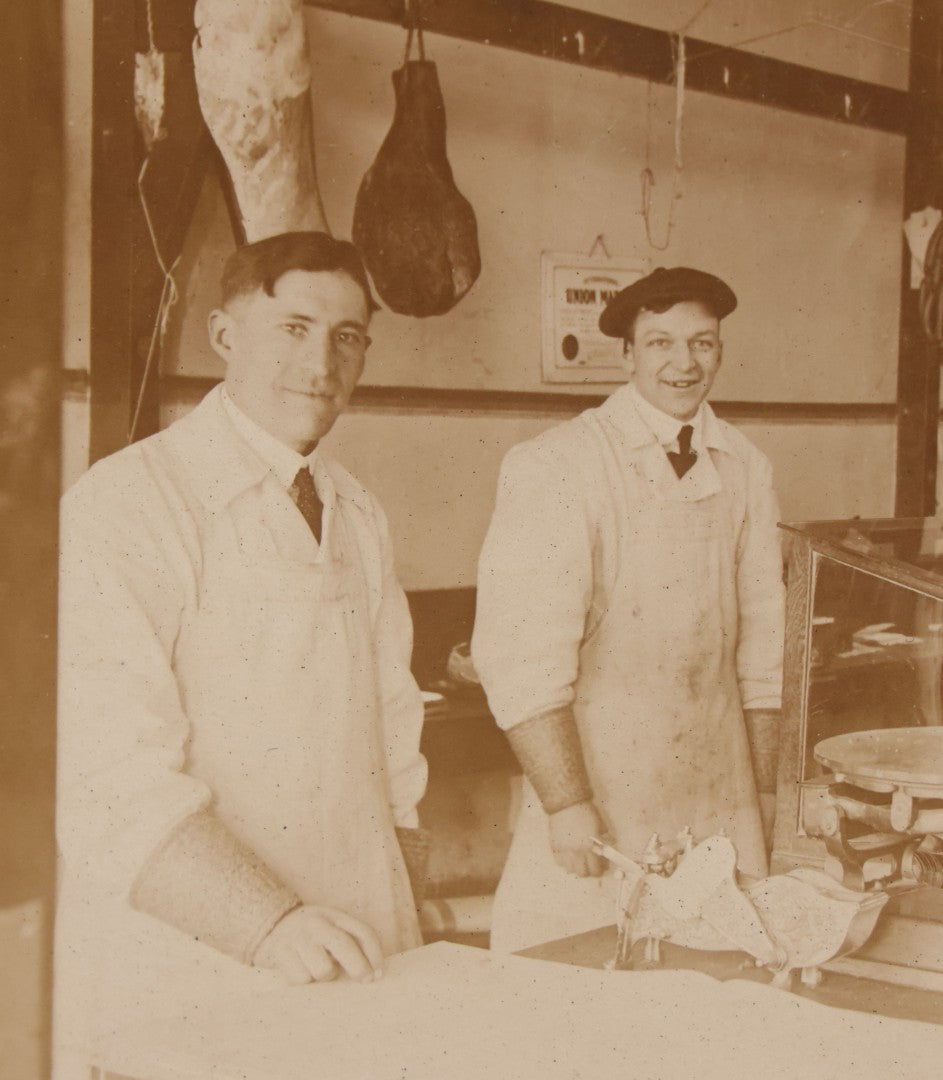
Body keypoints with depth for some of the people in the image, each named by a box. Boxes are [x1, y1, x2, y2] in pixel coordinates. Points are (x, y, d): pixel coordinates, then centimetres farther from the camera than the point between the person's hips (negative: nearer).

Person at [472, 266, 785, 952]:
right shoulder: (555, 469, -10)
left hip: (720, 800, 5)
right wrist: (568, 805, -19)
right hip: (596, 783, -4)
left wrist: (763, 796, 13)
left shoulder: (748, 471, 8)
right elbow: (521, 659, -15)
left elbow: (761, 644, 14)